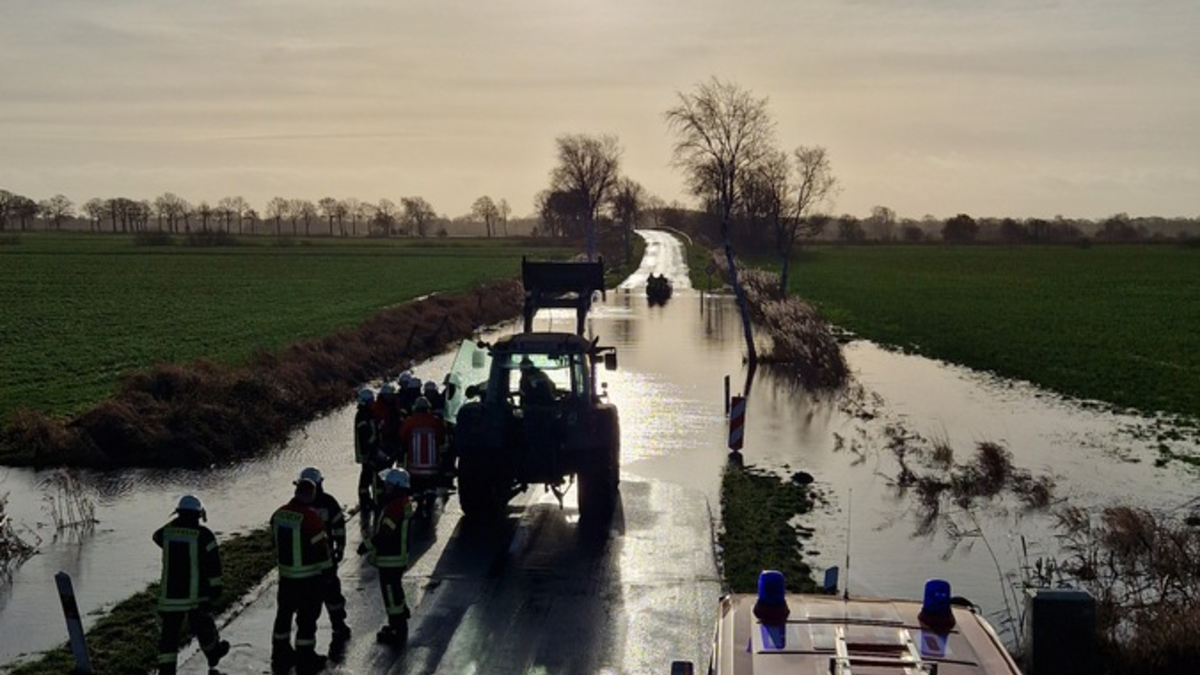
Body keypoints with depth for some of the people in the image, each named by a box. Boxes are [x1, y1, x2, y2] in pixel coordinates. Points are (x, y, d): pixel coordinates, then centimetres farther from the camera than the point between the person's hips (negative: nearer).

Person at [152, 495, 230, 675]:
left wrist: (178, 521, 27)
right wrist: (215, 587, -2)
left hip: (170, 592, 1)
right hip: (197, 593, -1)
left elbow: (157, 536, 24)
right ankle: (213, 655, 43)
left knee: (169, 632, 4)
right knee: (203, 626, 19)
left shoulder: (167, 532, -2)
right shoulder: (203, 535, -11)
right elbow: (213, 564, -10)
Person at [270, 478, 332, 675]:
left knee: (284, 613, 18)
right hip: (308, 576, -6)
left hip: (285, 574, 7)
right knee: (307, 617, 3)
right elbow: (321, 547, -16)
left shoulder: (279, 514, 0)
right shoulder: (311, 517, -21)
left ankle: (280, 655, 29)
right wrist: (326, 571, -2)